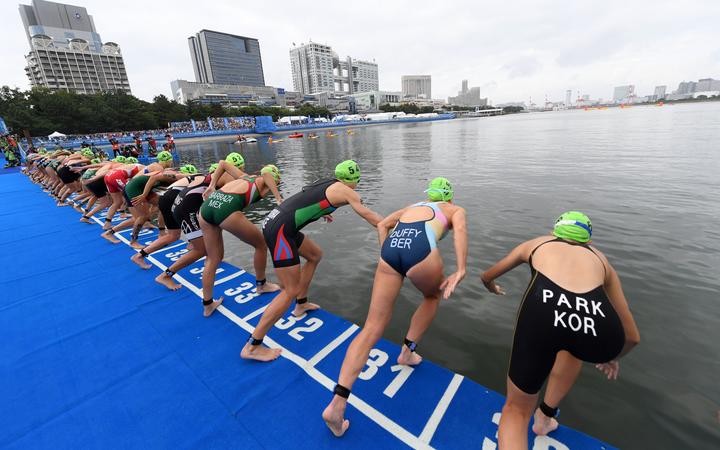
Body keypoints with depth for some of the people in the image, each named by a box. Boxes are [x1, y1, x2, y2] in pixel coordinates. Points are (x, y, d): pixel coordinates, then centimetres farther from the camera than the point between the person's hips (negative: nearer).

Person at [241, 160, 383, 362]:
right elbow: (370, 217, -2)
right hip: (280, 230, -10)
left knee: (315, 255, 25)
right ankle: (252, 346, 5)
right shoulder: (345, 191, -2)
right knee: (291, 291, -4)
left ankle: (301, 304, 35)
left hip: (273, 221, 10)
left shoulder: (326, 183, 19)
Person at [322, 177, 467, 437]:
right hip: (421, 245, -3)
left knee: (372, 328, 4)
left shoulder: (413, 206, 40)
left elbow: (382, 225, 26)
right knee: (432, 296, 32)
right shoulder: (456, 209, 29)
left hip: (392, 246, 4)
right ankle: (407, 352, 33)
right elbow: (459, 229, 5)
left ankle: (337, 404, -1)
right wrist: (460, 272, -3)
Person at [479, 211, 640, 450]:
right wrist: (611, 356, 60)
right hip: (598, 327, 2)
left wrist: (492, 287, 71)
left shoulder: (535, 243, 35)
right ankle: (546, 415, 46)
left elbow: (487, 276, 47)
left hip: (542, 314, -2)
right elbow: (632, 336, 38)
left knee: (516, 410, 23)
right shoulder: (600, 258, 35)